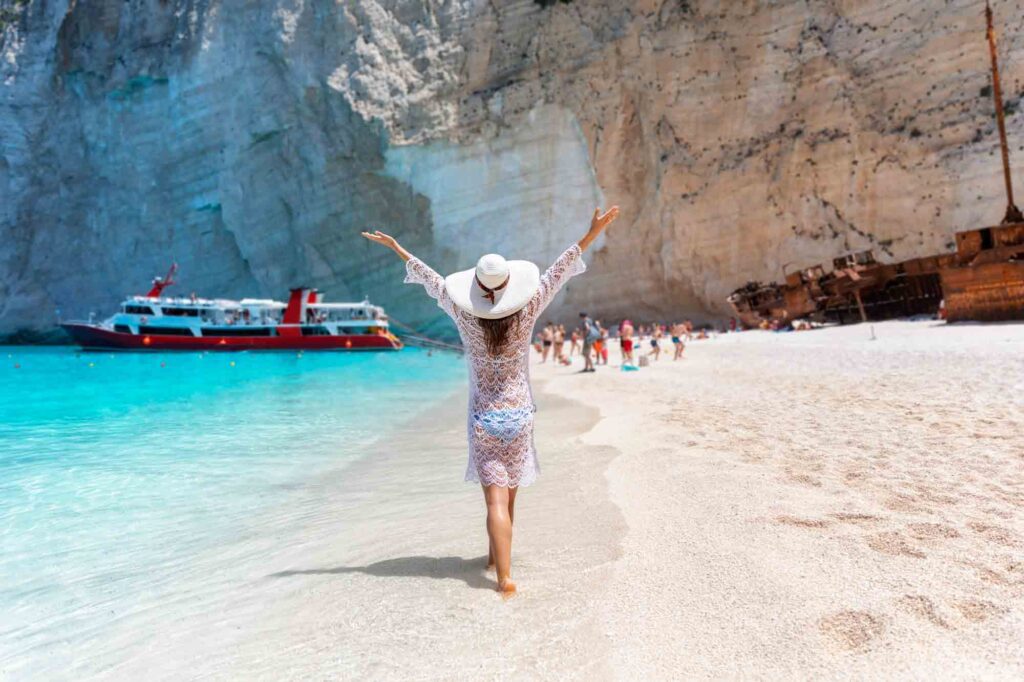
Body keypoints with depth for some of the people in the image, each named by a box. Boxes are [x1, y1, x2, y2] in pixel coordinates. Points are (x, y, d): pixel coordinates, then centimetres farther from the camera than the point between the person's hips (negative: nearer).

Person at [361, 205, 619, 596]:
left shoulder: (465, 316, -10)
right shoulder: (526, 313, -10)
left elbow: (432, 280, 0)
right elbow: (559, 271, -7)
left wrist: (397, 248, 13)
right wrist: (592, 234, -2)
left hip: (484, 418, -1)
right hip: (519, 415, 2)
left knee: (496, 500, -1)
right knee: (509, 494, 19)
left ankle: (505, 577, -9)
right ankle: (495, 556, 38)